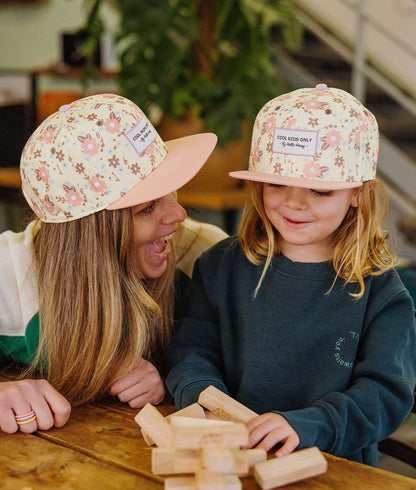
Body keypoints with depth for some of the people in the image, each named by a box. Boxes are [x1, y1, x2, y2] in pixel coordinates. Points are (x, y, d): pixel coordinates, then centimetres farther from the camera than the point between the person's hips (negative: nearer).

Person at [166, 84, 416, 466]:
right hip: (228, 459, 3)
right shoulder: (222, 266, 6)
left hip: (336, 469, -2)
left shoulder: (379, 291, -2)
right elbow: (193, 353, 3)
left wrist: (307, 424, -26)